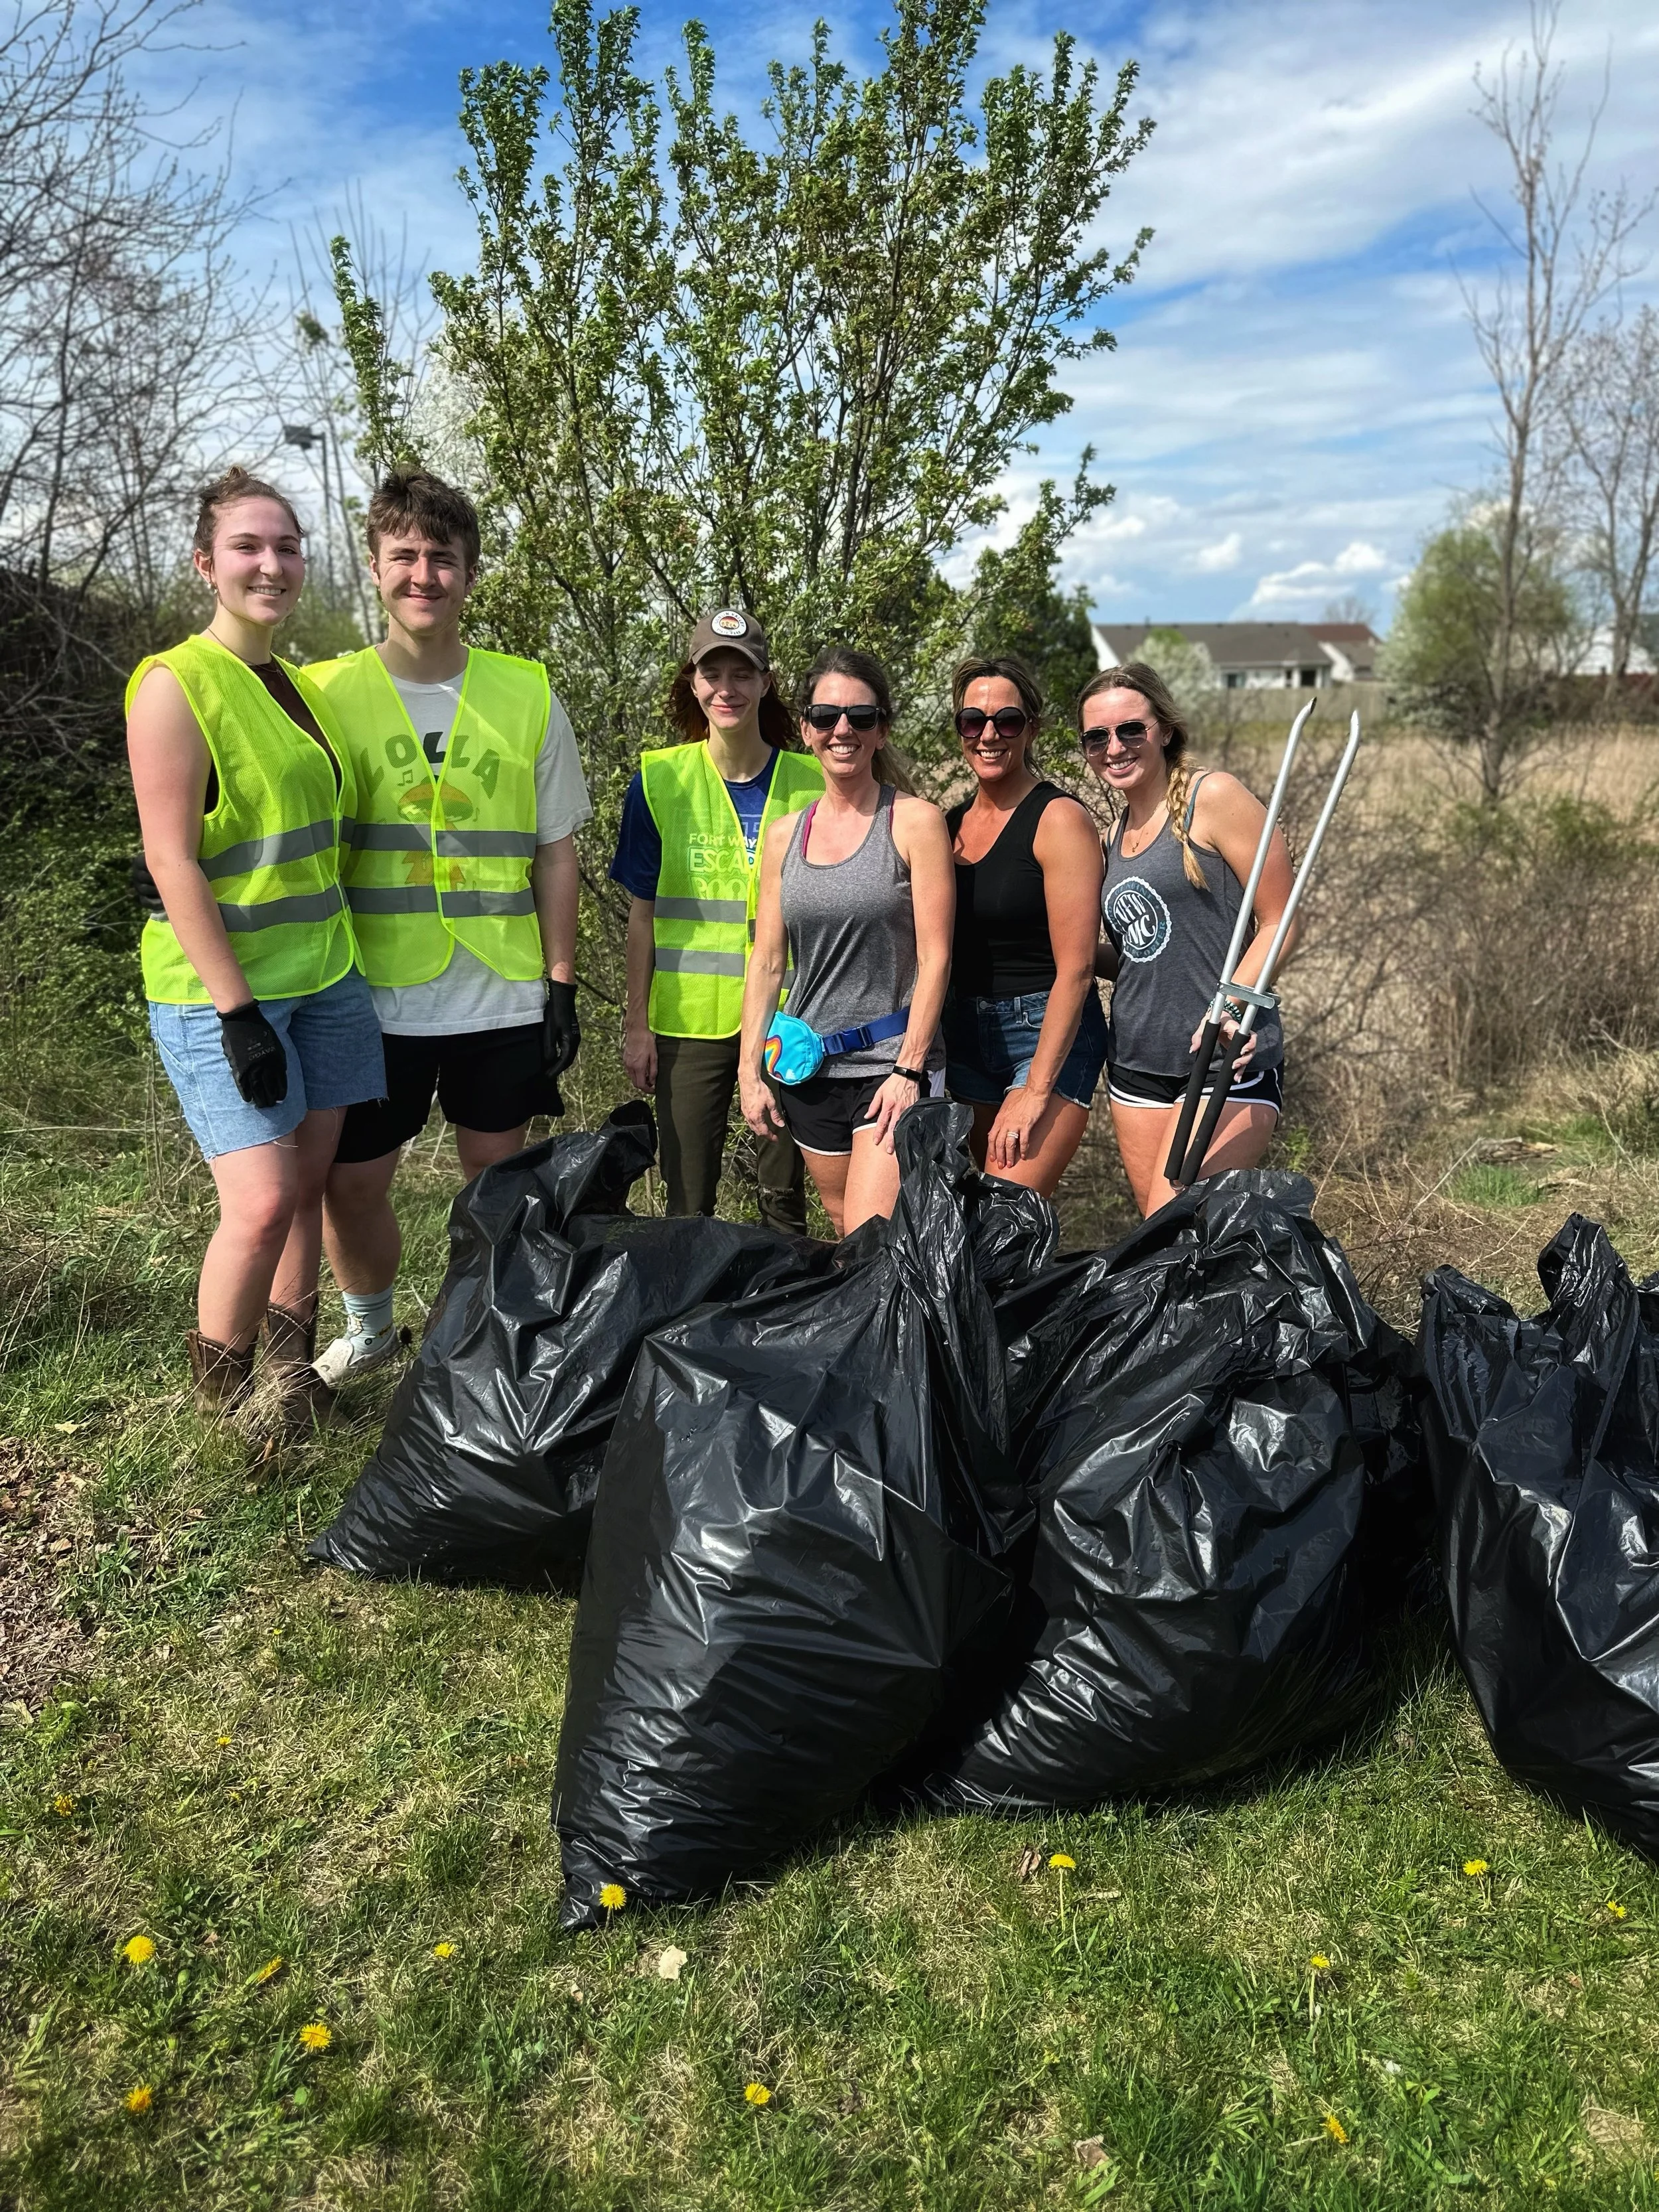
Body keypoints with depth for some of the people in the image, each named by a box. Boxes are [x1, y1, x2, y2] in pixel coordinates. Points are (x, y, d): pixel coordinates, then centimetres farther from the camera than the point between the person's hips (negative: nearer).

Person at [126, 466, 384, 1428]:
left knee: (309, 1182, 10)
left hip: (325, 979, 7)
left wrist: (348, 955, 16)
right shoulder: (176, 684, -10)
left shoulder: (306, 688, 13)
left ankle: (292, 1367, 26)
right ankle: (220, 1398, 11)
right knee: (262, 1202, -11)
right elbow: (173, 862, -15)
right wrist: (237, 1011, -19)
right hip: (220, 990, -7)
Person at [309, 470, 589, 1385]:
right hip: (375, 998, 0)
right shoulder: (326, 692, 0)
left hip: (504, 999, 1)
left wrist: (562, 986, 1)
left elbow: (557, 851, 6)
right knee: (351, 1182, 5)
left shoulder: (528, 696, 2)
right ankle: (369, 1326, 32)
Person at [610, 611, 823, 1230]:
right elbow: (642, 913, 3)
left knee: (784, 1193, 12)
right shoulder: (660, 780, 0)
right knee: (688, 1203, 8)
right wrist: (636, 1023, 2)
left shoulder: (810, 783, 0)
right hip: (690, 1017, 0)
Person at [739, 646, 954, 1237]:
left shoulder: (915, 821, -4)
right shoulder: (784, 835, 9)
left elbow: (935, 956, -8)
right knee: (843, 1234, 13)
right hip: (808, 1067, 5)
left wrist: (909, 1069, -14)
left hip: (891, 1062, -4)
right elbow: (766, 961, 10)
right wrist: (751, 1071, 4)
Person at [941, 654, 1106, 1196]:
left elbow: (1075, 969, -14)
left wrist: (1035, 1091, -19)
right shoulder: (950, 824, 10)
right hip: (965, 1035, 7)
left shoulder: (1058, 819, -9)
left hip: (1051, 1035, -6)